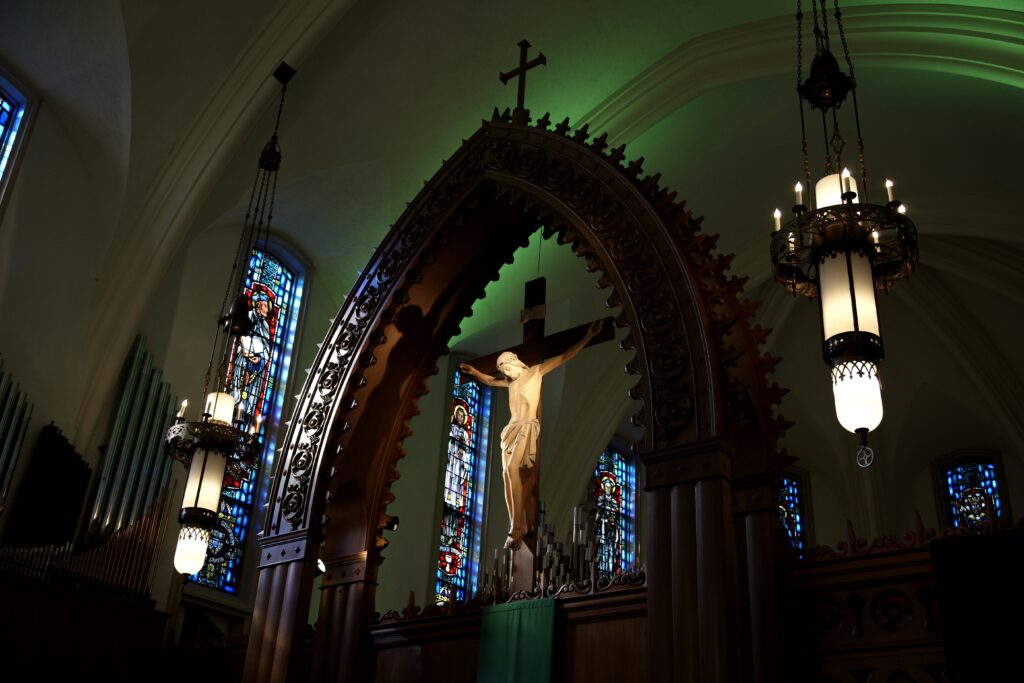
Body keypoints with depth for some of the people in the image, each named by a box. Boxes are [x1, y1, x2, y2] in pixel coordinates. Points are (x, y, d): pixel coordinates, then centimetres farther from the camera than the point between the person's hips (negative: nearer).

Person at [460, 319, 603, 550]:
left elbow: (564, 357, -4)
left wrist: (588, 335, -13)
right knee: (507, 474, -3)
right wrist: (472, 371, 26)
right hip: (511, 429, 8)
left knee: (512, 469, -23)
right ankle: (517, 528, -2)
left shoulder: (535, 371, 3)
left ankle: (517, 529, -25)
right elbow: (489, 381, 39)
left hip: (527, 427, -8)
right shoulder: (511, 382, 21)